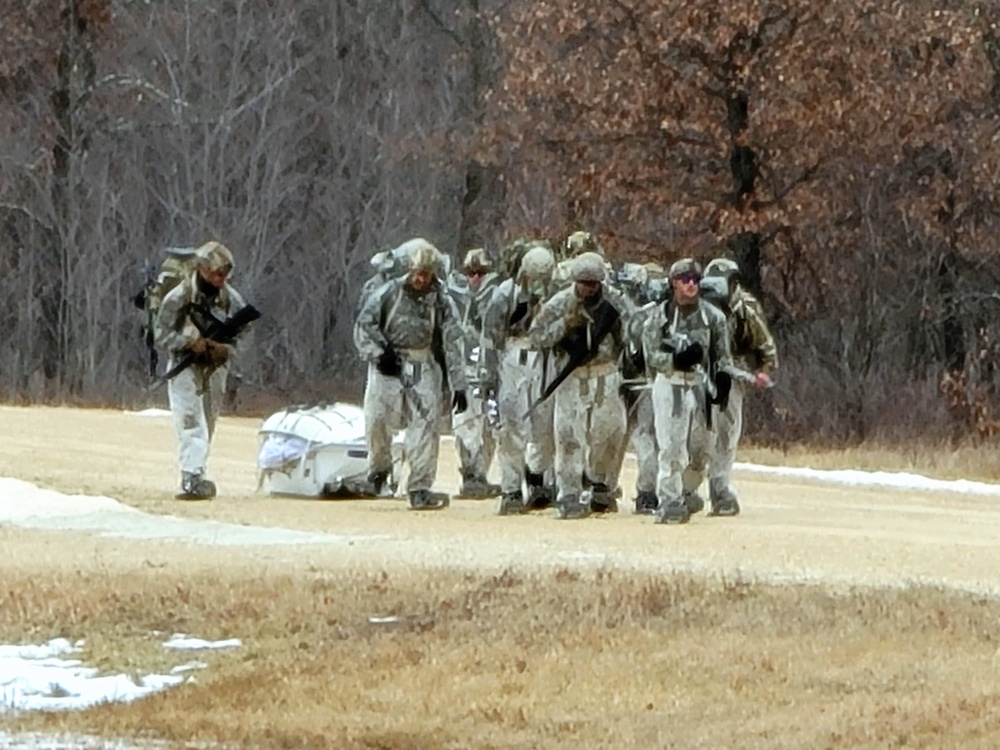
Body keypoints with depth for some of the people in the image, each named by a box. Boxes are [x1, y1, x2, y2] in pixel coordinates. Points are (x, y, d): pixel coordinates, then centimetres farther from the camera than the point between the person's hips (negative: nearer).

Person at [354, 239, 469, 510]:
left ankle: (420, 488, -5)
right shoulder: (390, 292, -2)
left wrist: (458, 386, -3)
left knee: (426, 422, -8)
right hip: (390, 363, -1)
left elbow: (452, 344, 1)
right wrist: (377, 353, -12)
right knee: (377, 417, -10)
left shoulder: (441, 301, 1)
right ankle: (379, 468, 19)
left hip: (424, 366, 1)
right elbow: (365, 323, 2)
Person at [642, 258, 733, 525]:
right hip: (670, 385, -3)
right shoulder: (660, 316, 0)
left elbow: (722, 355, 12)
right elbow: (651, 356, -4)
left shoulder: (713, 316, 7)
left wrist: (723, 378, -5)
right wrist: (677, 359, -21)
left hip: (701, 385, 3)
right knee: (672, 447, -9)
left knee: (700, 448, 7)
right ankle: (669, 502, -6)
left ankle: (687, 492, 27)